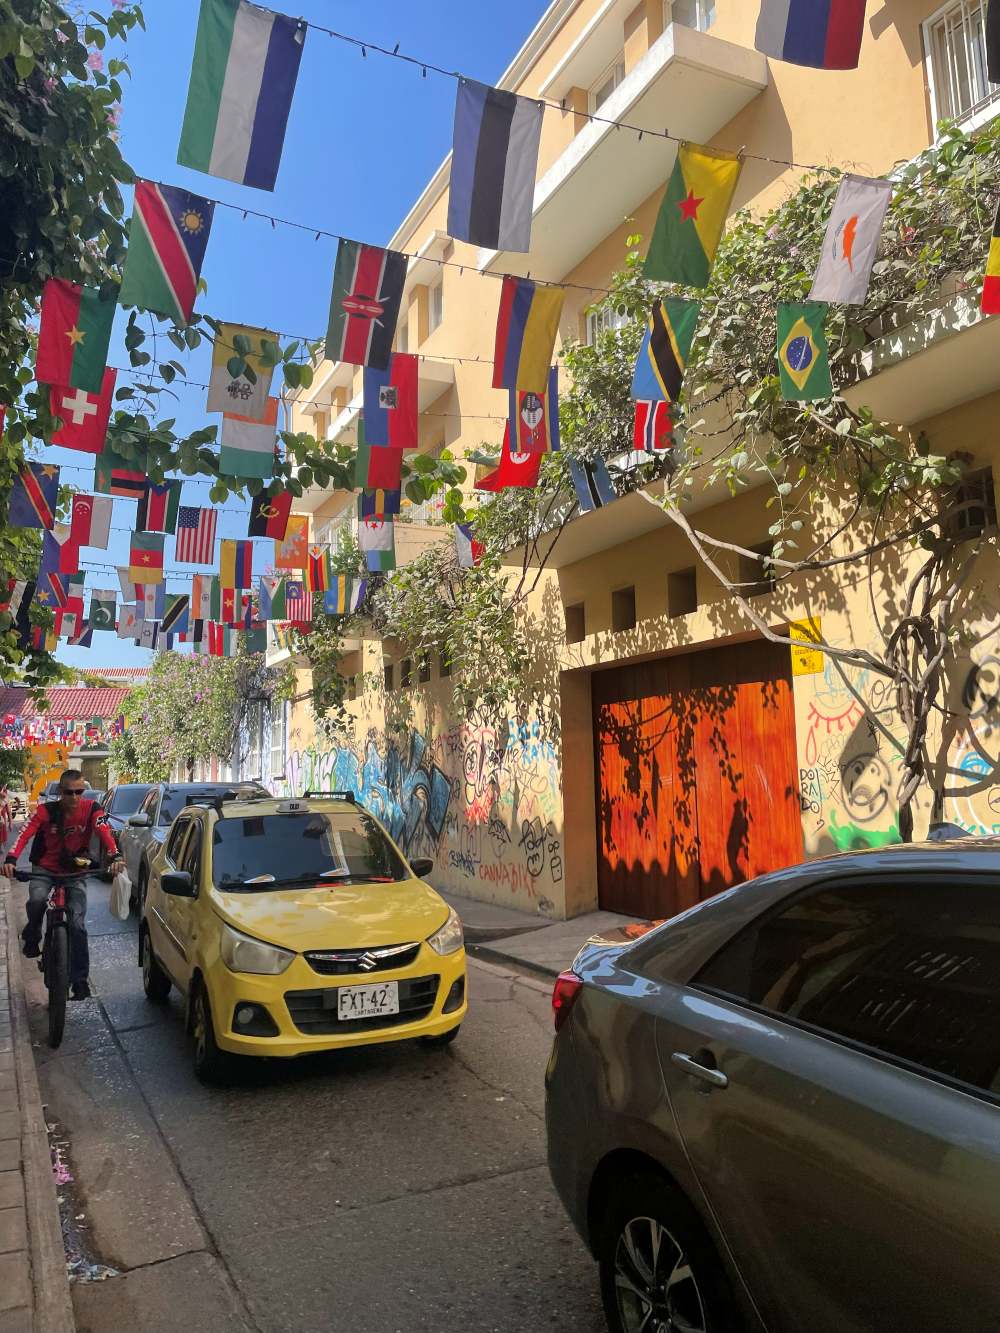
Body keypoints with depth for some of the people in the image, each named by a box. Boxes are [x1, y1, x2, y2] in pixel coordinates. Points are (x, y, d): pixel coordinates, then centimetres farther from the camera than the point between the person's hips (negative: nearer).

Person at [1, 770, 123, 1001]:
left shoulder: (91, 809, -14)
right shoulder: (46, 810, -15)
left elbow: (104, 831, -28)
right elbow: (25, 834, -26)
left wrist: (115, 856, -45)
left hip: (76, 872, 0)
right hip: (45, 869, 0)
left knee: (78, 924, -7)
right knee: (37, 899, -32)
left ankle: (80, 980, 5)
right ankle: (31, 938, 0)